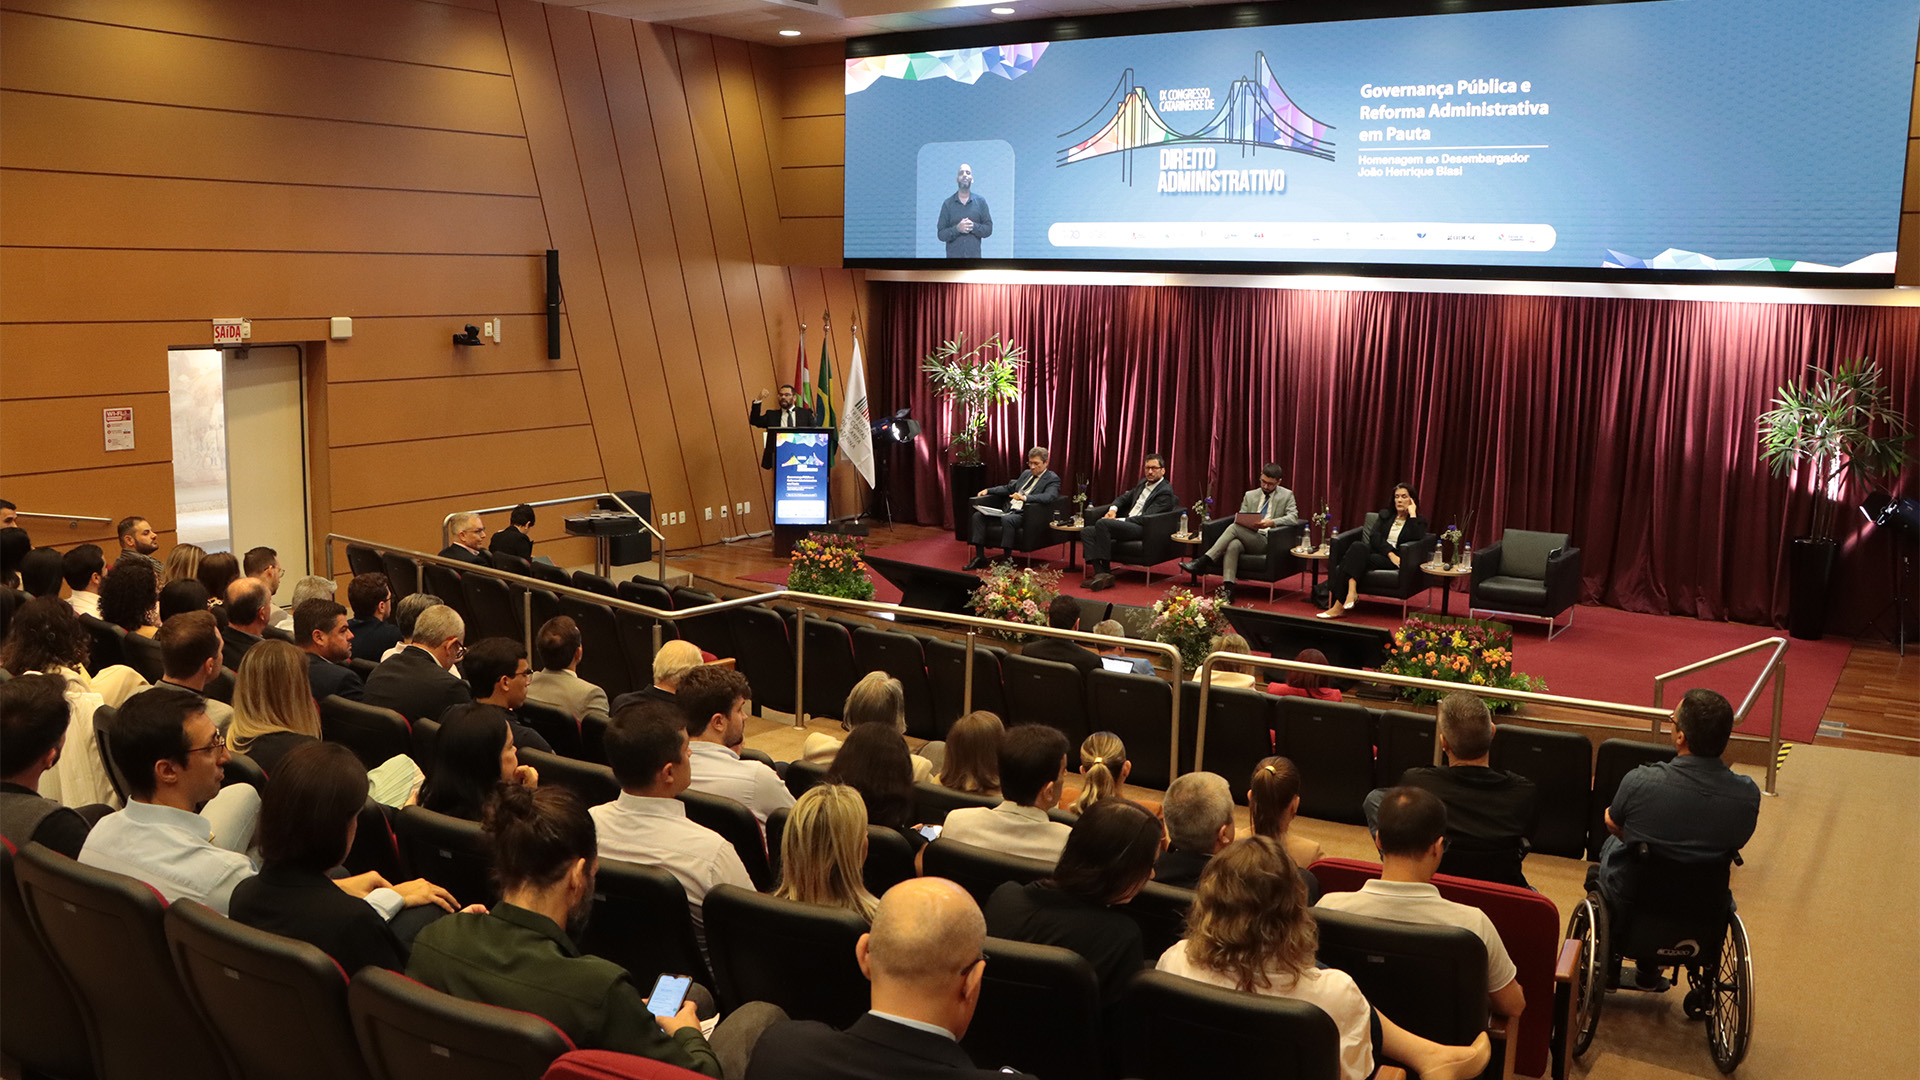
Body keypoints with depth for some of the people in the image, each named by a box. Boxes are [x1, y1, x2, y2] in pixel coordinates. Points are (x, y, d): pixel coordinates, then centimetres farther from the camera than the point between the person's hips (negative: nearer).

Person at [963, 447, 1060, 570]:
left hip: (1024, 515, -8)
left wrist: (1025, 497, -35)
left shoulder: (1052, 479, -1)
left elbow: (1048, 497, -21)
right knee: (978, 516, -9)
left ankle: (1007, 559, -31)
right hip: (1008, 511, 8)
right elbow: (1009, 488, 32)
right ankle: (980, 557, -12)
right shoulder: (1026, 474, 23)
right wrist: (988, 490, 17)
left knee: (1007, 519, -39)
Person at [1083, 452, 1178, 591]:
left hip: (1141, 529, -9)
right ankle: (1100, 573, -25)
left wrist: (1119, 520, -15)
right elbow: (1125, 497, 31)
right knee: (1087, 532, -9)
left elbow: (1146, 518, -16)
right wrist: (1113, 509, 8)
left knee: (1102, 523, -29)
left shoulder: (1165, 492, -7)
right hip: (1126, 524, 9)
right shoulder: (1143, 483, 20)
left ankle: (1106, 570, -26)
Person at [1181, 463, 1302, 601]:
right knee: (1233, 545, -36)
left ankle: (1203, 561, -33)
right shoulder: (1250, 496, 23)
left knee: (1234, 528, -29)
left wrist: (1272, 522, -21)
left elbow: (1293, 518, -3)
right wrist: (1247, 524, -7)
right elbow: (1240, 519, 19)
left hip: (1265, 541, -4)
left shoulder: (1286, 496, 12)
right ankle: (1228, 588, -46)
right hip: (1245, 538, 4)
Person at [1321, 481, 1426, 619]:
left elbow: (1417, 540, -10)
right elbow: (1374, 537, 6)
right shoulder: (1384, 515, 23)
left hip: (1395, 561, -4)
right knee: (1357, 546, -33)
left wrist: (1412, 514, -6)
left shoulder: (1419, 521, 13)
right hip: (1375, 551, 4)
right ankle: (1351, 591, -48)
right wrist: (1390, 553, -10)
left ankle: (1339, 605, -37)